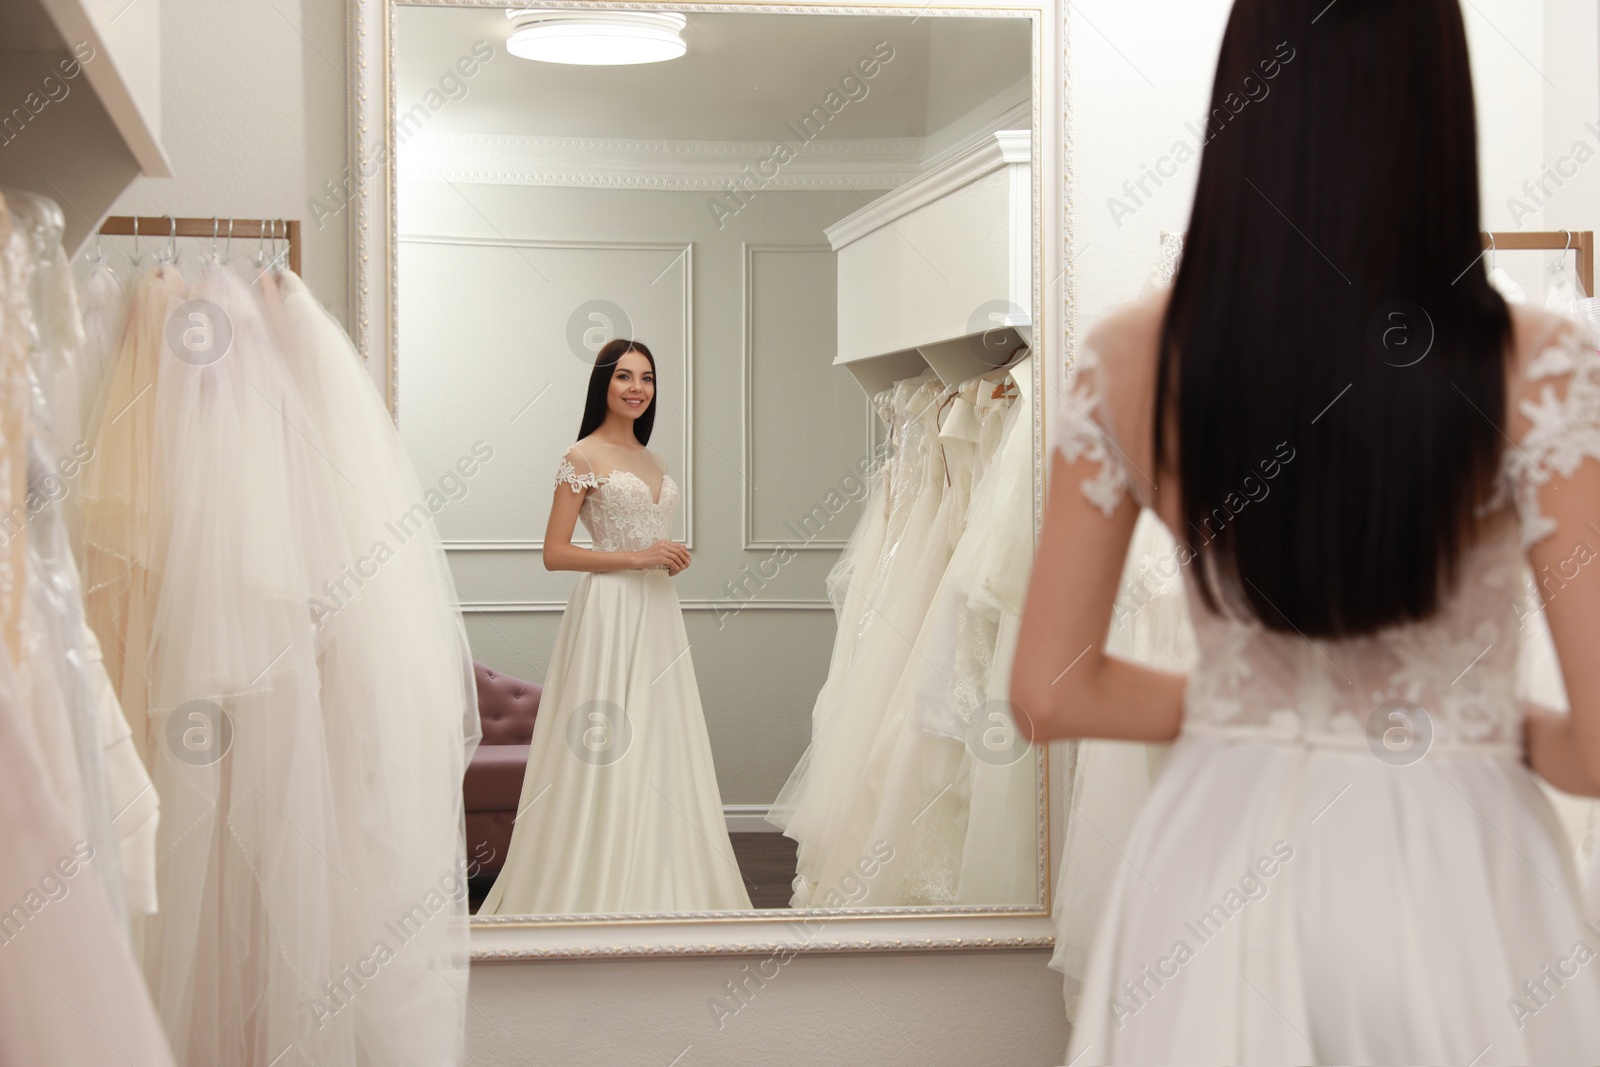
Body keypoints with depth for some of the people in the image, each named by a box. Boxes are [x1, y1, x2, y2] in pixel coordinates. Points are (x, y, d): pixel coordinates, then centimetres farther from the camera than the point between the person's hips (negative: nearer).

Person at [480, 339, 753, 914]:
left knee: (659, 751, 6)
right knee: (606, 757, -8)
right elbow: (555, 554, -10)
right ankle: (597, 893, -2)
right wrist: (637, 558, -15)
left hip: (658, 615, 7)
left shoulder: (654, 461, 17)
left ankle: (659, 892, 12)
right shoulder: (583, 458, -4)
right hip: (607, 612, -7)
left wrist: (672, 559, 4)